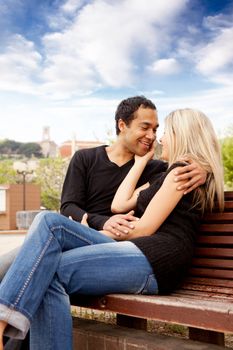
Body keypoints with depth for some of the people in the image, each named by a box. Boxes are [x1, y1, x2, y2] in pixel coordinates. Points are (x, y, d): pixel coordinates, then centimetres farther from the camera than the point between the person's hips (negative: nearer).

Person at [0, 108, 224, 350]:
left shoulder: (182, 170, 2)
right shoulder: (162, 177, 32)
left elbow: (144, 228, -5)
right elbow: (118, 205, 20)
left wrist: (98, 235, 7)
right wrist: (140, 162, 28)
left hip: (154, 260, -8)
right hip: (136, 251, 8)